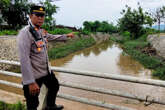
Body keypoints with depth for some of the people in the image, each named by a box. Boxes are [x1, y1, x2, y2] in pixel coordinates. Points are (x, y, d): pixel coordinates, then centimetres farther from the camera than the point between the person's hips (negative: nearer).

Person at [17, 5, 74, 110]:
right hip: (34, 76, -9)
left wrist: (66, 36, 35)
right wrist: (30, 82, -30)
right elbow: (24, 59, -27)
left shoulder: (42, 31, 5)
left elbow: (52, 37, 28)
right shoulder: (25, 33, -22)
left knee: (55, 86, 29)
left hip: (47, 71, 9)